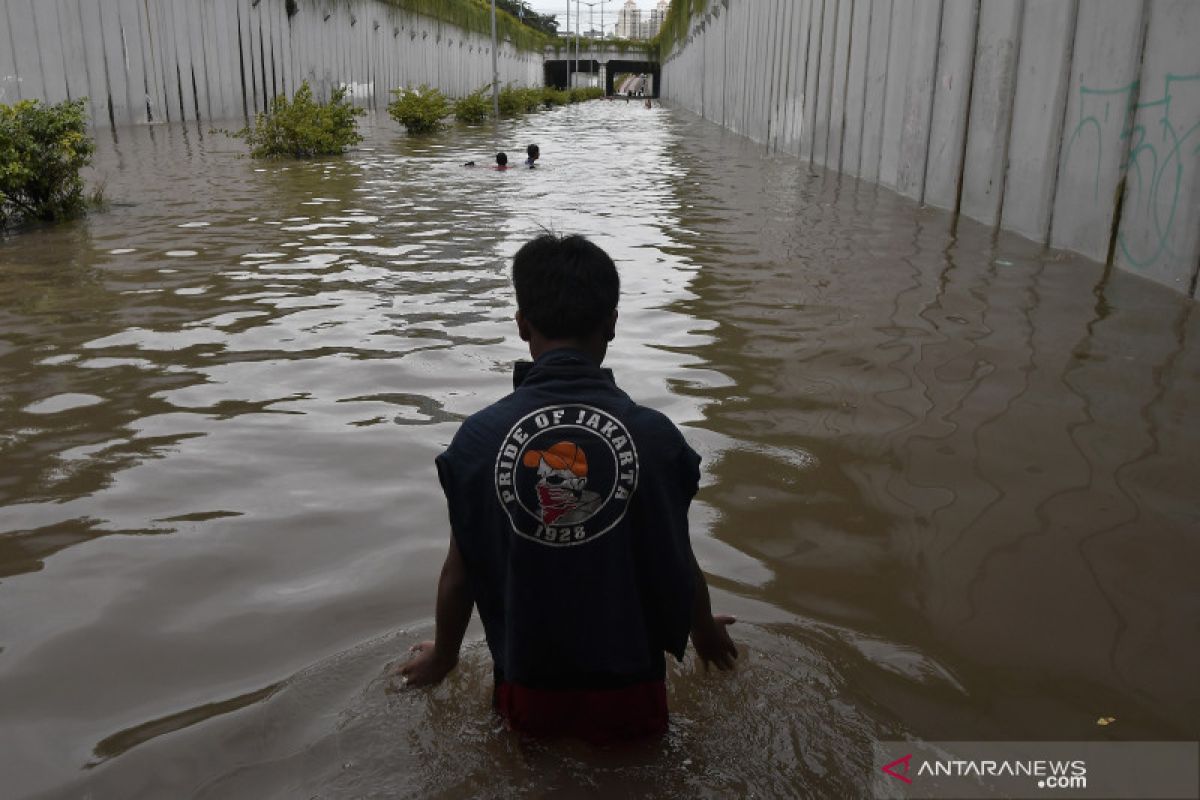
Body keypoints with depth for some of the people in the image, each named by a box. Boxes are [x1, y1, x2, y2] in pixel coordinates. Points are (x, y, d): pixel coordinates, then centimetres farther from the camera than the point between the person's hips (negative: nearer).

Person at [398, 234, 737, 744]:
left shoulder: (479, 437, -13)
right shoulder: (654, 435, -14)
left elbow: (459, 572, -4)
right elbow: (679, 564, -2)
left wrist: (442, 657, 17)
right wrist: (705, 633, 20)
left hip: (528, 687, 1)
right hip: (627, 691, -1)